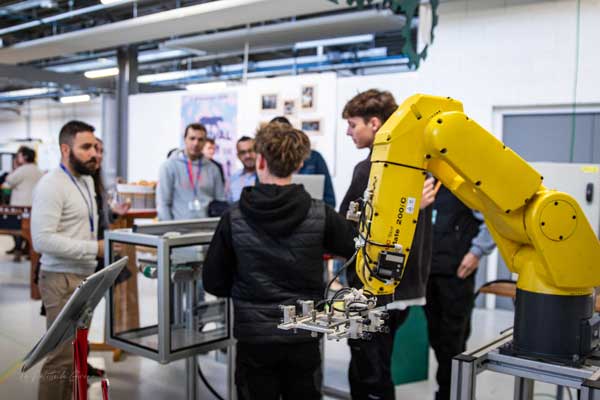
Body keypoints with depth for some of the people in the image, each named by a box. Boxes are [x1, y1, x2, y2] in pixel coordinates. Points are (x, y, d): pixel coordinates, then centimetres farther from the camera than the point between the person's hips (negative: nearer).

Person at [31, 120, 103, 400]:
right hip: (62, 280, -9)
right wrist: (95, 248, -23)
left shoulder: (86, 180, 14)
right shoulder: (51, 185, -15)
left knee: (76, 352, 14)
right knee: (61, 358, -5)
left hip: (85, 277, 9)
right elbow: (43, 239, -23)